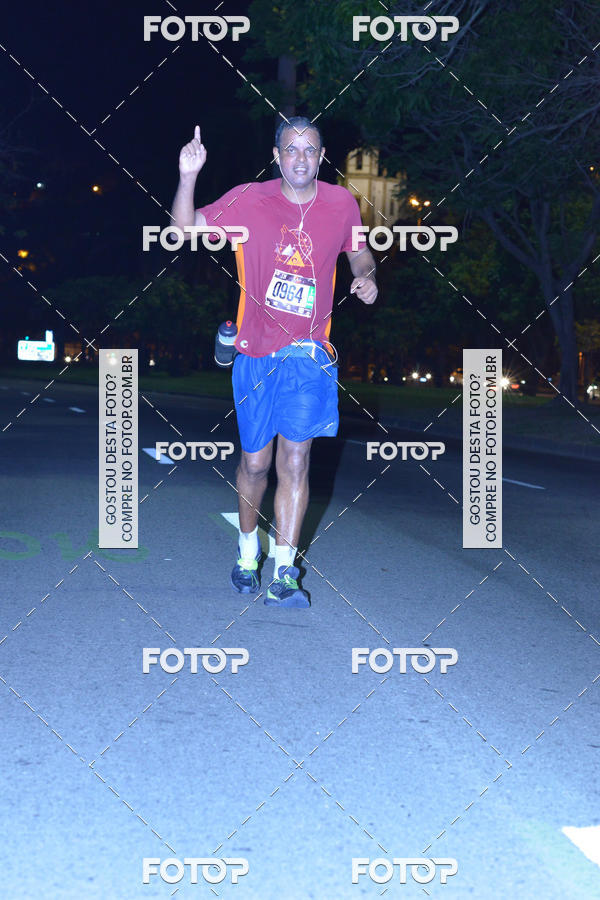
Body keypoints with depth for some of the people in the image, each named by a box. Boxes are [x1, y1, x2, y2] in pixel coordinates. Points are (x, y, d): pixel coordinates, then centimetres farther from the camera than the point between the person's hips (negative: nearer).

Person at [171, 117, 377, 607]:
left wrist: (366, 277, -3)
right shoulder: (248, 200, -1)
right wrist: (188, 177, -19)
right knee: (255, 461, 9)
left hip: (309, 354, 0)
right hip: (256, 351, 0)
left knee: (295, 463, -6)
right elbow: (186, 228, -3)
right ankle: (248, 549, 34)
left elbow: (359, 251, 20)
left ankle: (283, 576, -3)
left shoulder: (341, 203, 4)